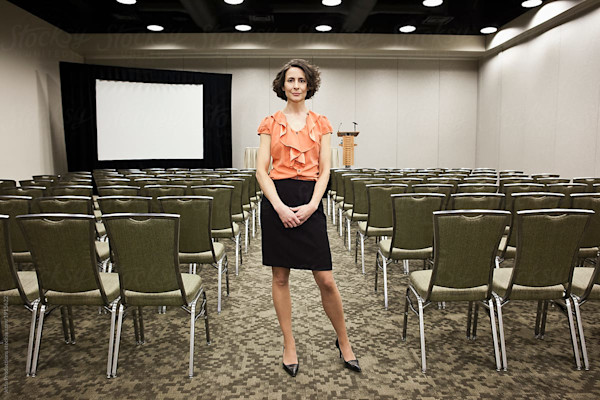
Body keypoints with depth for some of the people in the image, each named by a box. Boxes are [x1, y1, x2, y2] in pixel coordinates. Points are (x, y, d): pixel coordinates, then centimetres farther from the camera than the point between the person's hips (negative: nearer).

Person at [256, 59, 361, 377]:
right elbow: (261, 171, 1)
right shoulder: (270, 124, 7)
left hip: (310, 201, 0)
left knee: (325, 280, 0)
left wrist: (312, 205, -10)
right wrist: (280, 207, -13)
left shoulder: (321, 124, 11)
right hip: (277, 200, 0)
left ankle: (343, 342, 23)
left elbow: (325, 170, 4)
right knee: (280, 277, 7)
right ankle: (289, 345, 23)